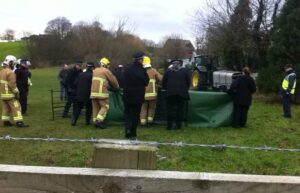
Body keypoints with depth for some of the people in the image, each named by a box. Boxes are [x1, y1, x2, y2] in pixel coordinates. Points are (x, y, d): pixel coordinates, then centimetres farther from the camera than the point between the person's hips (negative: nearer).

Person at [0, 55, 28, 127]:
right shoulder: (10, 72, -17)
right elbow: (12, 84, -22)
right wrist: (16, 92, -15)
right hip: (9, 94, -9)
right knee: (16, 107, -6)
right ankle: (19, 122, -10)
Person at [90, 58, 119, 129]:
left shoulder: (94, 71, 19)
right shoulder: (106, 71, -1)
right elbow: (113, 80, 4)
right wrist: (117, 86, 23)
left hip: (93, 92, 7)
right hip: (101, 92, -7)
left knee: (96, 107, 11)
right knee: (105, 106, 0)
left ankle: (95, 121, 12)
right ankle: (99, 120, -12)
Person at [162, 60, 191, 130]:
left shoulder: (168, 71, 11)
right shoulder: (185, 70, 10)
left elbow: (164, 82, 9)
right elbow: (188, 81, 7)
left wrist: (166, 89, 23)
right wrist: (186, 89, 20)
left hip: (170, 93, 0)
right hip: (182, 93, 0)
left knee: (171, 109, 3)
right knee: (180, 109, 5)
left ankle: (171, 124, 0)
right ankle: (178, 125, 4)